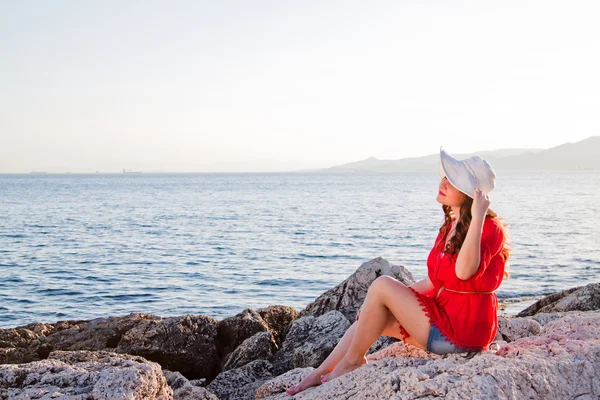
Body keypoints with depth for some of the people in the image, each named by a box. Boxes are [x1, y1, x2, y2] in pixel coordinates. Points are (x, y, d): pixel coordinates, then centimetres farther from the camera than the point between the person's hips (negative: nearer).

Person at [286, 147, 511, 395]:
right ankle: (320, 375, 9)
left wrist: (477, 217, -37)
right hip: (445, 316, 9)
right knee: (372, 316, 3)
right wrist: (400, 297, 11)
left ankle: (353, 361, 2)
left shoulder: (489, 228, -16)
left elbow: (464, 271, -36)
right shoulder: (451, 226, 10)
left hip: (462, 330, -9)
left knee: (382, 286, -14)